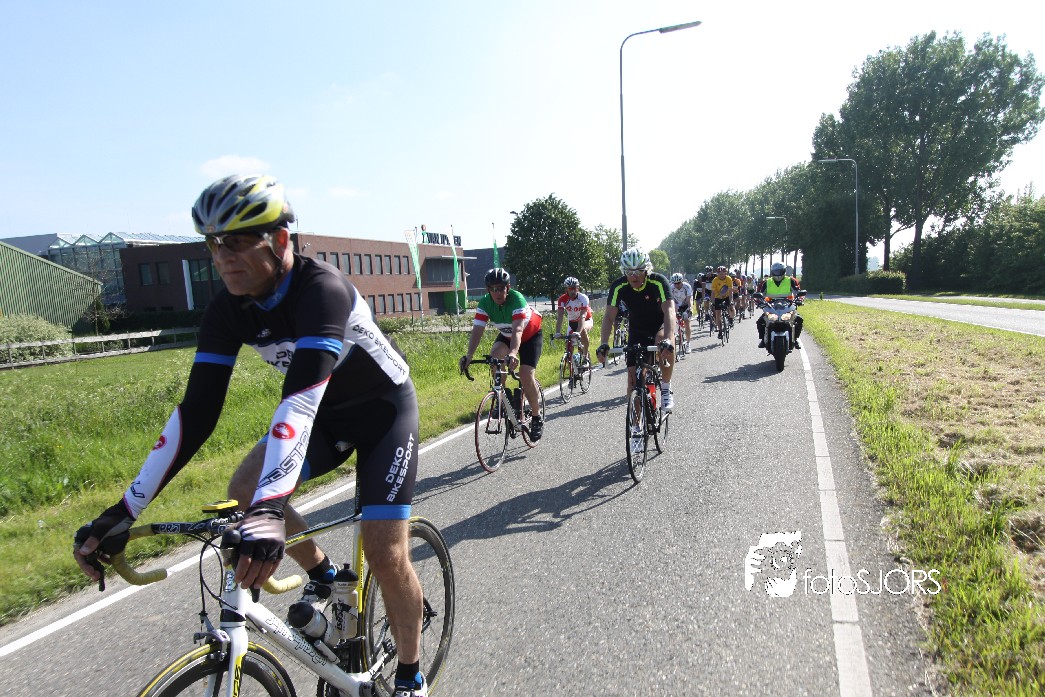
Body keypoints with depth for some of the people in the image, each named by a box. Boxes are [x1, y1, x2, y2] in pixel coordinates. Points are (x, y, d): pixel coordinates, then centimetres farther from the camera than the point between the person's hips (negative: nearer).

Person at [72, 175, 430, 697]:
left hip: (384, 407, -6)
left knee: (385, 555, -13)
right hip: (327, 414, 7)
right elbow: (197, 411, -15)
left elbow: (302, 396, -44)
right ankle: (322, 576, 16)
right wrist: (125, 511, -19)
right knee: (244, 489, -10)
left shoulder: (322, 289, -32)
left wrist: (270, 508, -53)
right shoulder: (228, 309, -12)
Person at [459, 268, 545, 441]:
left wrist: (513, 354, -65)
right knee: (495, 356, -27)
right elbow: (477, 331, -31)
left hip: (531, 335, -4)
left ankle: (537, 419, 1)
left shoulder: (517, 299, -35)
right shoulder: (485, 303, -22)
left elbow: (518, 330, -48)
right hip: (506, 335, 4)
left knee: (526, 375, -18)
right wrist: (468, 355, -48)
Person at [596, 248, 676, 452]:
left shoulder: (659, 282, -28)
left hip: (660, 325, -2)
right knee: (634, 380, -4)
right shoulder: (618, 287, -21)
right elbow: (609, 316, -25)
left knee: (663, 341, -39)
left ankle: (665, 389, -15)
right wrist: (603, 344, -40)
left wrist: (668, 339, -55)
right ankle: (637, 430, 9)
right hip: (637, 331, 2)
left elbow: (669, 310, -39)